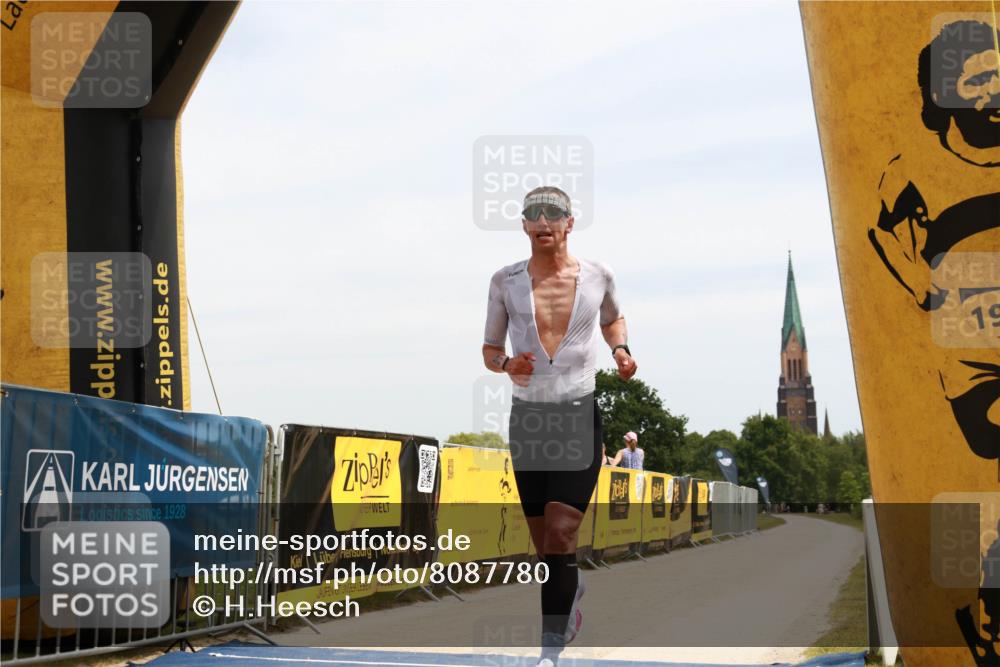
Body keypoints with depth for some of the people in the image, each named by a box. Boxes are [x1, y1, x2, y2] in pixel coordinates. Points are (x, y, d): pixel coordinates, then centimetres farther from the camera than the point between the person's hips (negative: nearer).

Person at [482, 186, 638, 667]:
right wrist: (506, 364, -13)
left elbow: (613, 319, 22)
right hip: (527, 418, 2)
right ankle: (572, 591, 43)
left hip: (580, 417, -2)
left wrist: (620, 349, 3)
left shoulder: (597, 276, 0)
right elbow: (489, 350, 8)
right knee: (545, 545, 10)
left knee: (560, 536, -14)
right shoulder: (505, 282, 0)